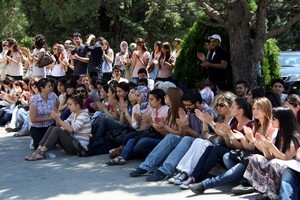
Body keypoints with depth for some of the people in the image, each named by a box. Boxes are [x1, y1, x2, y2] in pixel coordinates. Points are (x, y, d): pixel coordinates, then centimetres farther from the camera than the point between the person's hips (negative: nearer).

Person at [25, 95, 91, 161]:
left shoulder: (83, 115, -13)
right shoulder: (73, 114, 14)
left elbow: (71, 129, -25)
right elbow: (61, 126, 11)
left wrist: (59, 119, -26)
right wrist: (57, 119, -7)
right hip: (73, 142, 9)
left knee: (56, 130, -23)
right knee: (51, 128, -4)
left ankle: (41, 153, -23)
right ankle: (39, 150, -14)